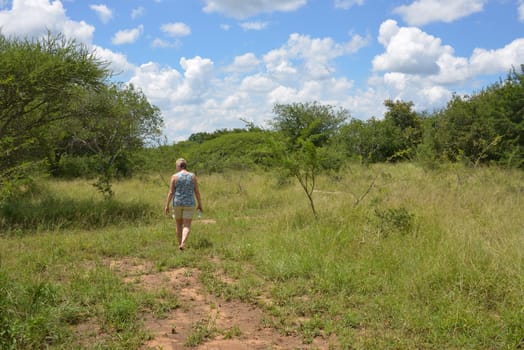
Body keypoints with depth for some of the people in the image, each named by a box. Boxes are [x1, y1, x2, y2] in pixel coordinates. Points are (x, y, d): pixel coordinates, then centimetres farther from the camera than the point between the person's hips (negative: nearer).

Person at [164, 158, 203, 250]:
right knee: (187, 226, -1)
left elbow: (171, 192, -8)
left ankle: (180, 244, 25)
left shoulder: (174, 176, -6)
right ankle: (183, 243, -23)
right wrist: (199, 204, 8)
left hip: (177, 203, 1)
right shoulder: (192, 176, -2)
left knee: (179, 224, 17)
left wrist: (167, 205, -2)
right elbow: (197, 192, -1)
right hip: (189, 204, 0)